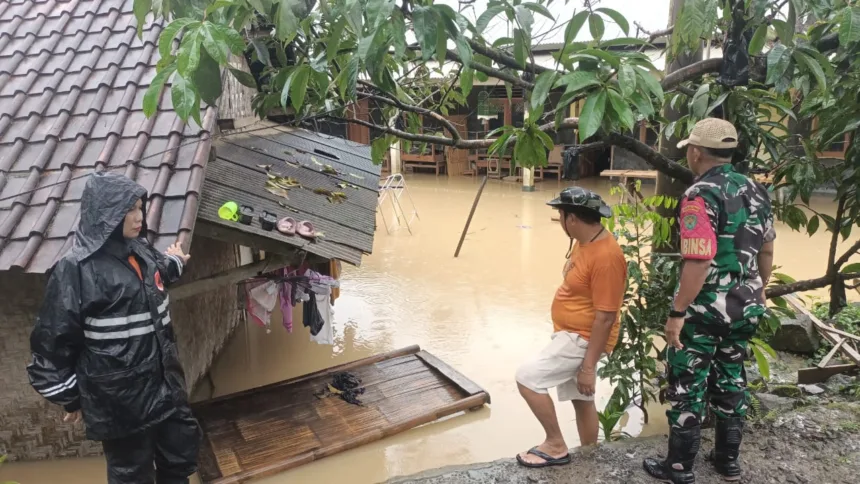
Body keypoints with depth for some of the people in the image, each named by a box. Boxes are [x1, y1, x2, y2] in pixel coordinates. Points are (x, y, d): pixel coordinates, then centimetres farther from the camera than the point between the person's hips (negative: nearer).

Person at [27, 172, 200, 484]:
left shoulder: (142, 253, 2)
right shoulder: (75, 269, -18)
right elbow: (52, 340, -13)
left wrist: (174, 262, 43)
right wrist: (71, 398, -5)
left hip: (166, 388, 6)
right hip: (119, 404, -6)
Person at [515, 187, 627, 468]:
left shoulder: (605, 256, -27)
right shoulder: (584, 241, 3)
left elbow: (605, 318, -25)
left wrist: (588, 366, -21)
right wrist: (561, 332, 22)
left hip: (583, 340, -10)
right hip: (572, 335, 10)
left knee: (527, 378, -11)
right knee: (582, 399, 20)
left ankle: (555, 446, 6)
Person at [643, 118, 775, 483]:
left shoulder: (700, 196, -19)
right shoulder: (756, 191, 6)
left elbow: (699, 262, -25)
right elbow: (766, 250, 14)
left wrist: (677, 313, -20)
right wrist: (759, 290, 27)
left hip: (706, 309, -8)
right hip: (745, 307, 8)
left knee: (688, 387, 4)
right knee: (731, 379, 20)